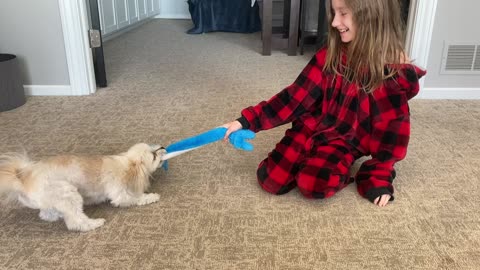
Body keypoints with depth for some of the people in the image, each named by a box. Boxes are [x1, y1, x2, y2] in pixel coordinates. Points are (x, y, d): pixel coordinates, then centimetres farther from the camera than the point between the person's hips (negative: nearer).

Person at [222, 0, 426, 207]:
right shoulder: (329, 56, -5)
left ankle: (339, 167, 3)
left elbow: (392, 125, -7)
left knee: (313, 184, -29)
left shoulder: (394, 70, -14)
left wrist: (379, 176, -4)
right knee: (271, 181, -12)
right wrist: (246, 121, -9)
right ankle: (312, 160, 14)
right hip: (310, 129, 3)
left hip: (345, 142, -3)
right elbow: (296, 97, -3)